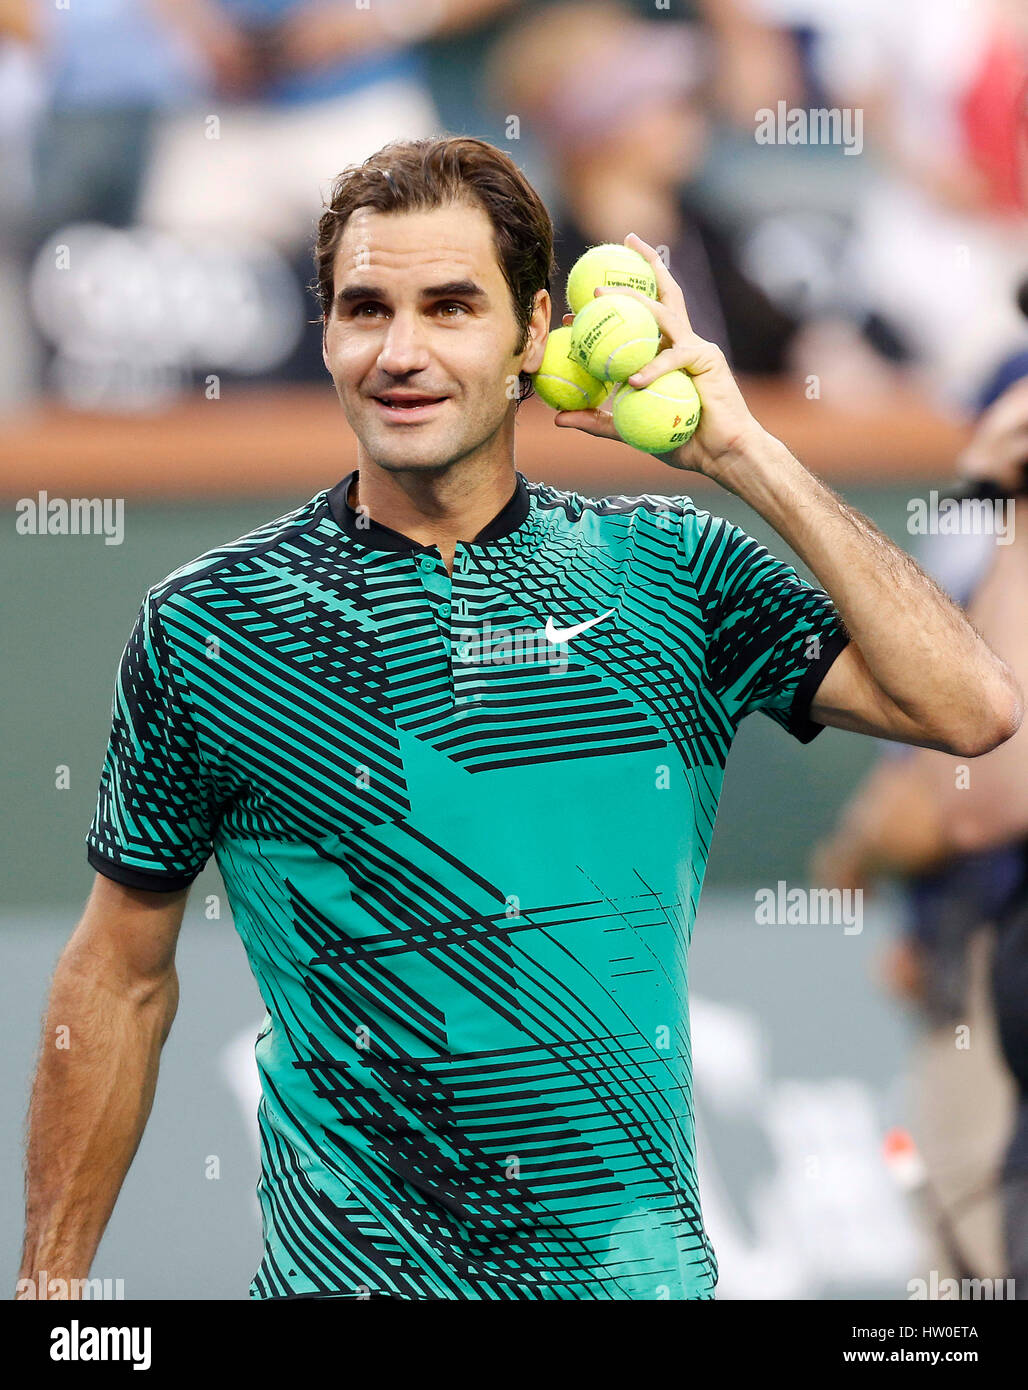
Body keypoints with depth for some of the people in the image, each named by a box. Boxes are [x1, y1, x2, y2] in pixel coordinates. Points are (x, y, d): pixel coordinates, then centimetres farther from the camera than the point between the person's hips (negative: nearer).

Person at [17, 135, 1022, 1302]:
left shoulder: (669, 570, 0)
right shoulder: (207, 625, -3)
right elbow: (120, 979, 4)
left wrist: (747, 457, -11)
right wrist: (51, 1283, 3)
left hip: (646, 1262, 2)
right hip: (345, 1271, -2)